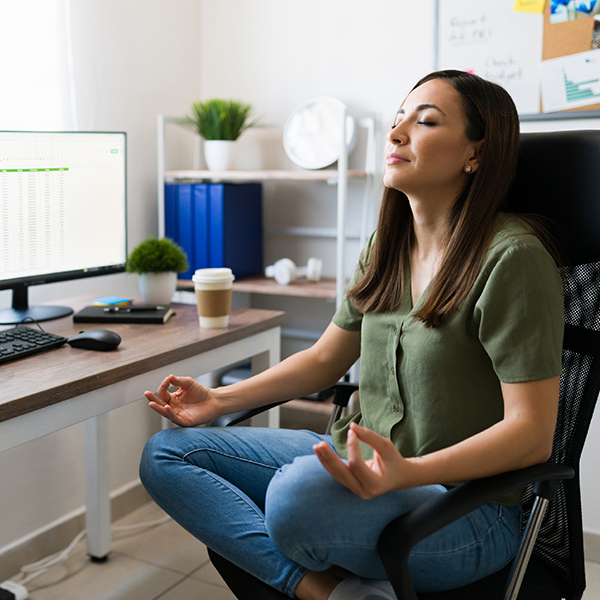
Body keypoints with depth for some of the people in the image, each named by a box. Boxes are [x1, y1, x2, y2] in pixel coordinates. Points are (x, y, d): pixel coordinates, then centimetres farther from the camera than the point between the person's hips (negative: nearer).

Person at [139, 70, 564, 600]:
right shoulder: (388, 249, 7)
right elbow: (325, 359, 17)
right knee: (164, 454, -2)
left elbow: (532, 433, -18)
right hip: (363, 462, 9)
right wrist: (220, 401, 7)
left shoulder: (511, 258, -16)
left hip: (467, 502, -8)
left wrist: (407, 473, -33)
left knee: (298, 493, -41)